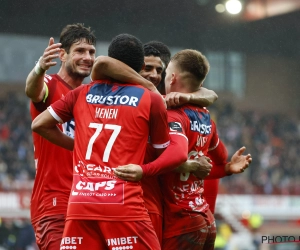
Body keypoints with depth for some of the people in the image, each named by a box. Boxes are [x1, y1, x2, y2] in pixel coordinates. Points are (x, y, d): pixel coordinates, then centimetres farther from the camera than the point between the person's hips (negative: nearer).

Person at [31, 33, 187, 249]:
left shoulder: (83, 93, 12)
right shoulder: (151, 100, 4)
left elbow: (39, 124, 18)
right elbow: (167, 152, 9)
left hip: (80, 203, 4)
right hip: (124, 205, -3)